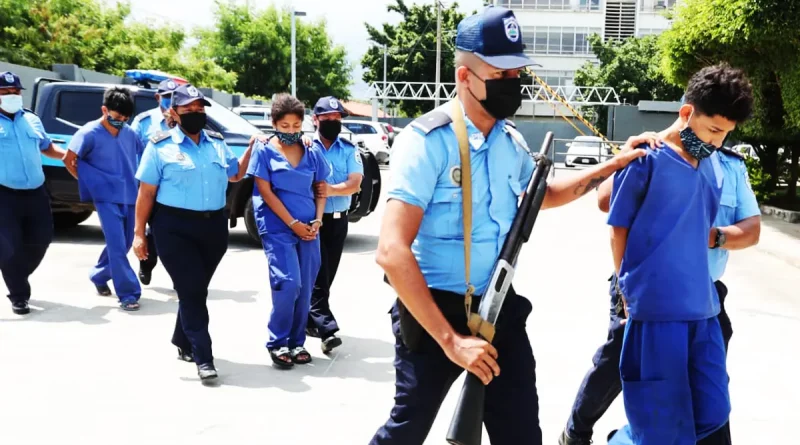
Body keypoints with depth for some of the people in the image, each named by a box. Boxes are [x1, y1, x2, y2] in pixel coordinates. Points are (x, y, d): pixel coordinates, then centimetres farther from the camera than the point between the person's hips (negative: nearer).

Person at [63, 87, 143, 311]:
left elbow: (143, 155, 18)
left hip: (129, 196, 6)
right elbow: (69, 160, -4)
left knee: (124, 243, 15)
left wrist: (137, 185, 11)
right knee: (117, 245, -12)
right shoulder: (90, 133, -9)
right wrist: (88, 183, 1)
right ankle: (128, 293, -8)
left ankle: (99, 276, 36)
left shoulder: (129, 133, 4)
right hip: (106, 197, -6)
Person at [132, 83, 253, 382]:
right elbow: (146, 192, -3)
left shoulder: (217, 142, 11)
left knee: (196, 289, 14)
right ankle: (203, 357, -6)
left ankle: (183, 342, 32)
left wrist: (252, 147, 15)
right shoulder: (160, 146, -3)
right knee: (191, 290, -8)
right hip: (175, 228, -5)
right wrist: (139, 232, -7)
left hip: (214, 226, 5)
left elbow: (235, 175, 26)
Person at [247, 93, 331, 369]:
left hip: (308, 228, 4)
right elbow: (265, 192, -6)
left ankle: (296, 342, 17)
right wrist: (293, 223, -11)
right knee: (288, 284, -15)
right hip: (278, 227, -4)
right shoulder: (264, 151, -2)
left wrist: (317, 221, -2)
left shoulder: (312, 153, 8)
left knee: (305, 288, 4)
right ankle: (277, 343, 1)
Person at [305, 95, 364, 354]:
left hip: (338, 220, 4)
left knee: (327, 275, 12)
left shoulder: (350, 150, 4)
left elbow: (355, 184, -7)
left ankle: (310, 320, 27)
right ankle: (327, 329, -12)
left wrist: (331, 190, -22)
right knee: (317, 275, -8)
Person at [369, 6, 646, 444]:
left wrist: (611, 166, 15)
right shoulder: (427, 141, -18)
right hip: (433, 312, -6)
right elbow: (392, 252, -26)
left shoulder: (510, 141, 4)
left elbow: (541, 194, 27)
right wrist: (450, 339, -27)